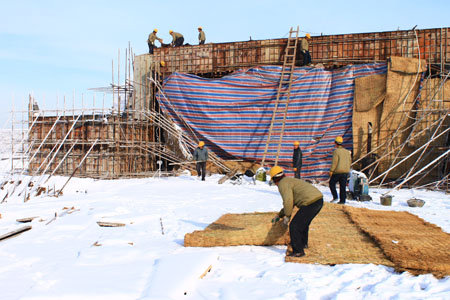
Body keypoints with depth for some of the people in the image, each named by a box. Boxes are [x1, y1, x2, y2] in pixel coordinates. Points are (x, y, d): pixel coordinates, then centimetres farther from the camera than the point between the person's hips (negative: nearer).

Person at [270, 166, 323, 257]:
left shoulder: (283, 184, -4)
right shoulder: (290, 181, 28)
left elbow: (288, 201, -18)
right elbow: (291, 203, 36)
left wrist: (287, 216, -4)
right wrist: (279, 215, 40)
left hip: (310, 203, -10)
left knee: (294, 226, -2)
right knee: (304, 222, 31)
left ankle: (298, 251, 4)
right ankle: (303, 243, 49)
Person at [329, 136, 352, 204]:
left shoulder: (336, 151, -11)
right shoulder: (347, 151, 10)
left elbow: (334, 162, -16)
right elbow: (350, 161, 14)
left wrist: (331, 171, -11)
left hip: (338, 171, -6)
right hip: (346, 172, 6)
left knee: (332, 183, 11)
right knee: (343, 186, 8)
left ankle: (335, 197, 1)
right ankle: (342, 200, 6)